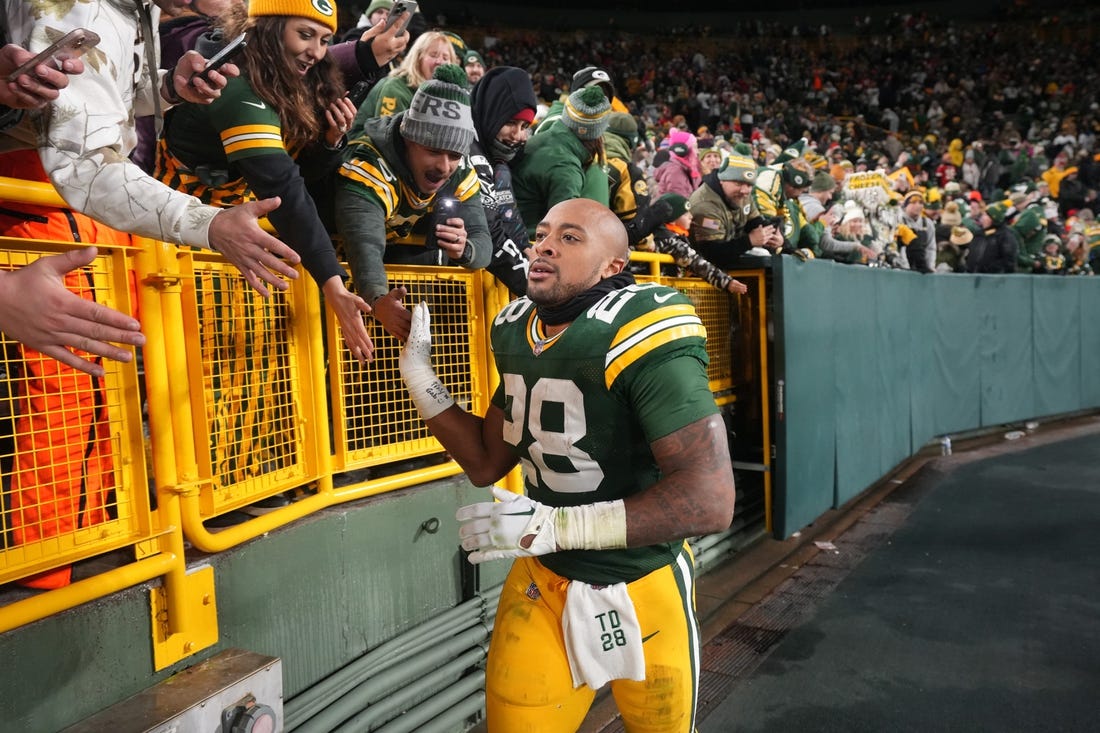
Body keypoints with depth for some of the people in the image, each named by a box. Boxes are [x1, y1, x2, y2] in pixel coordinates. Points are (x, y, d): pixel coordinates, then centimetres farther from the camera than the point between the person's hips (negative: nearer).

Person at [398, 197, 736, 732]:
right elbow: (486, 463, 7)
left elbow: (710, 501, -30)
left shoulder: (639, 334, -25)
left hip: (641, 588, -4)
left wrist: (556, 525, -32)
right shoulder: (515, 332, -1)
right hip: (542, 577, 5)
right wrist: (418, 372, -1)